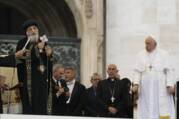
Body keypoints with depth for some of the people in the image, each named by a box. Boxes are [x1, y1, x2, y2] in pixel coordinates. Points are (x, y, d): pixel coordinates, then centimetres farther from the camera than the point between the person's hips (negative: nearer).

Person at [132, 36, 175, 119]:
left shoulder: (164, 54, 7)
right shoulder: (141, 55, 12)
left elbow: (168, 71, 2)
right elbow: (137, 71, 6)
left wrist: (170, 85, -9)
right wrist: (136, 84, -9)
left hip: (161, 88, -2)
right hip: (146, 88, 2)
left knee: (163, 111, -6)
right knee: (146, 112, -2)